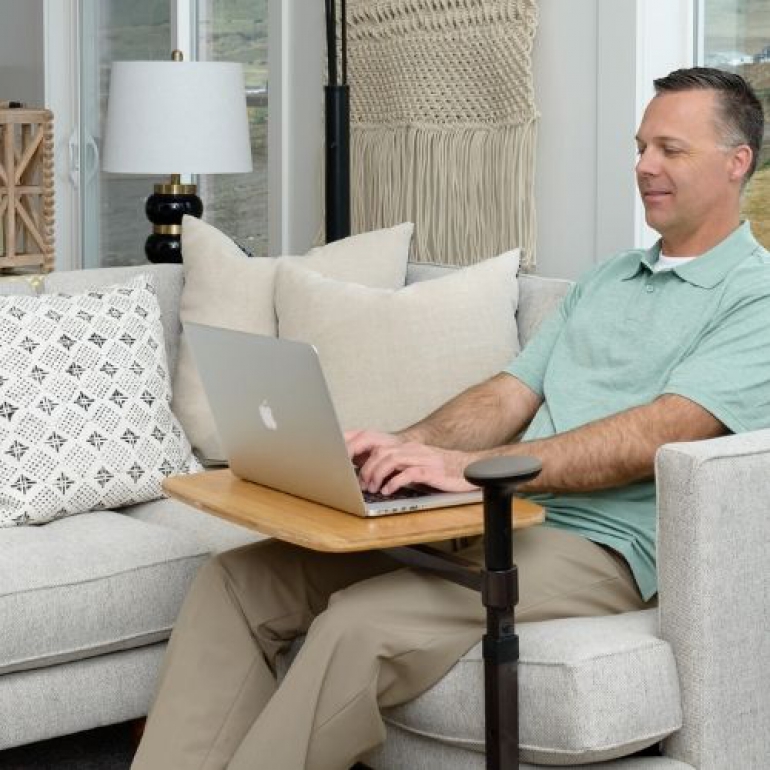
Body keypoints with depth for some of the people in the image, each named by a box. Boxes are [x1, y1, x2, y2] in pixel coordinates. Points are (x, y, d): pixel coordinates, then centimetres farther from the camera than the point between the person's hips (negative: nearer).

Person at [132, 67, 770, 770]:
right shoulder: (604, 281, 23)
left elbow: (658, 435, -17)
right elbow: (509, 397, 16)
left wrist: (466, 465, -24)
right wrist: (406, 449, -6)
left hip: (598, 546, -8)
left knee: (361, 627, -32)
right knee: (236, 580, -9)